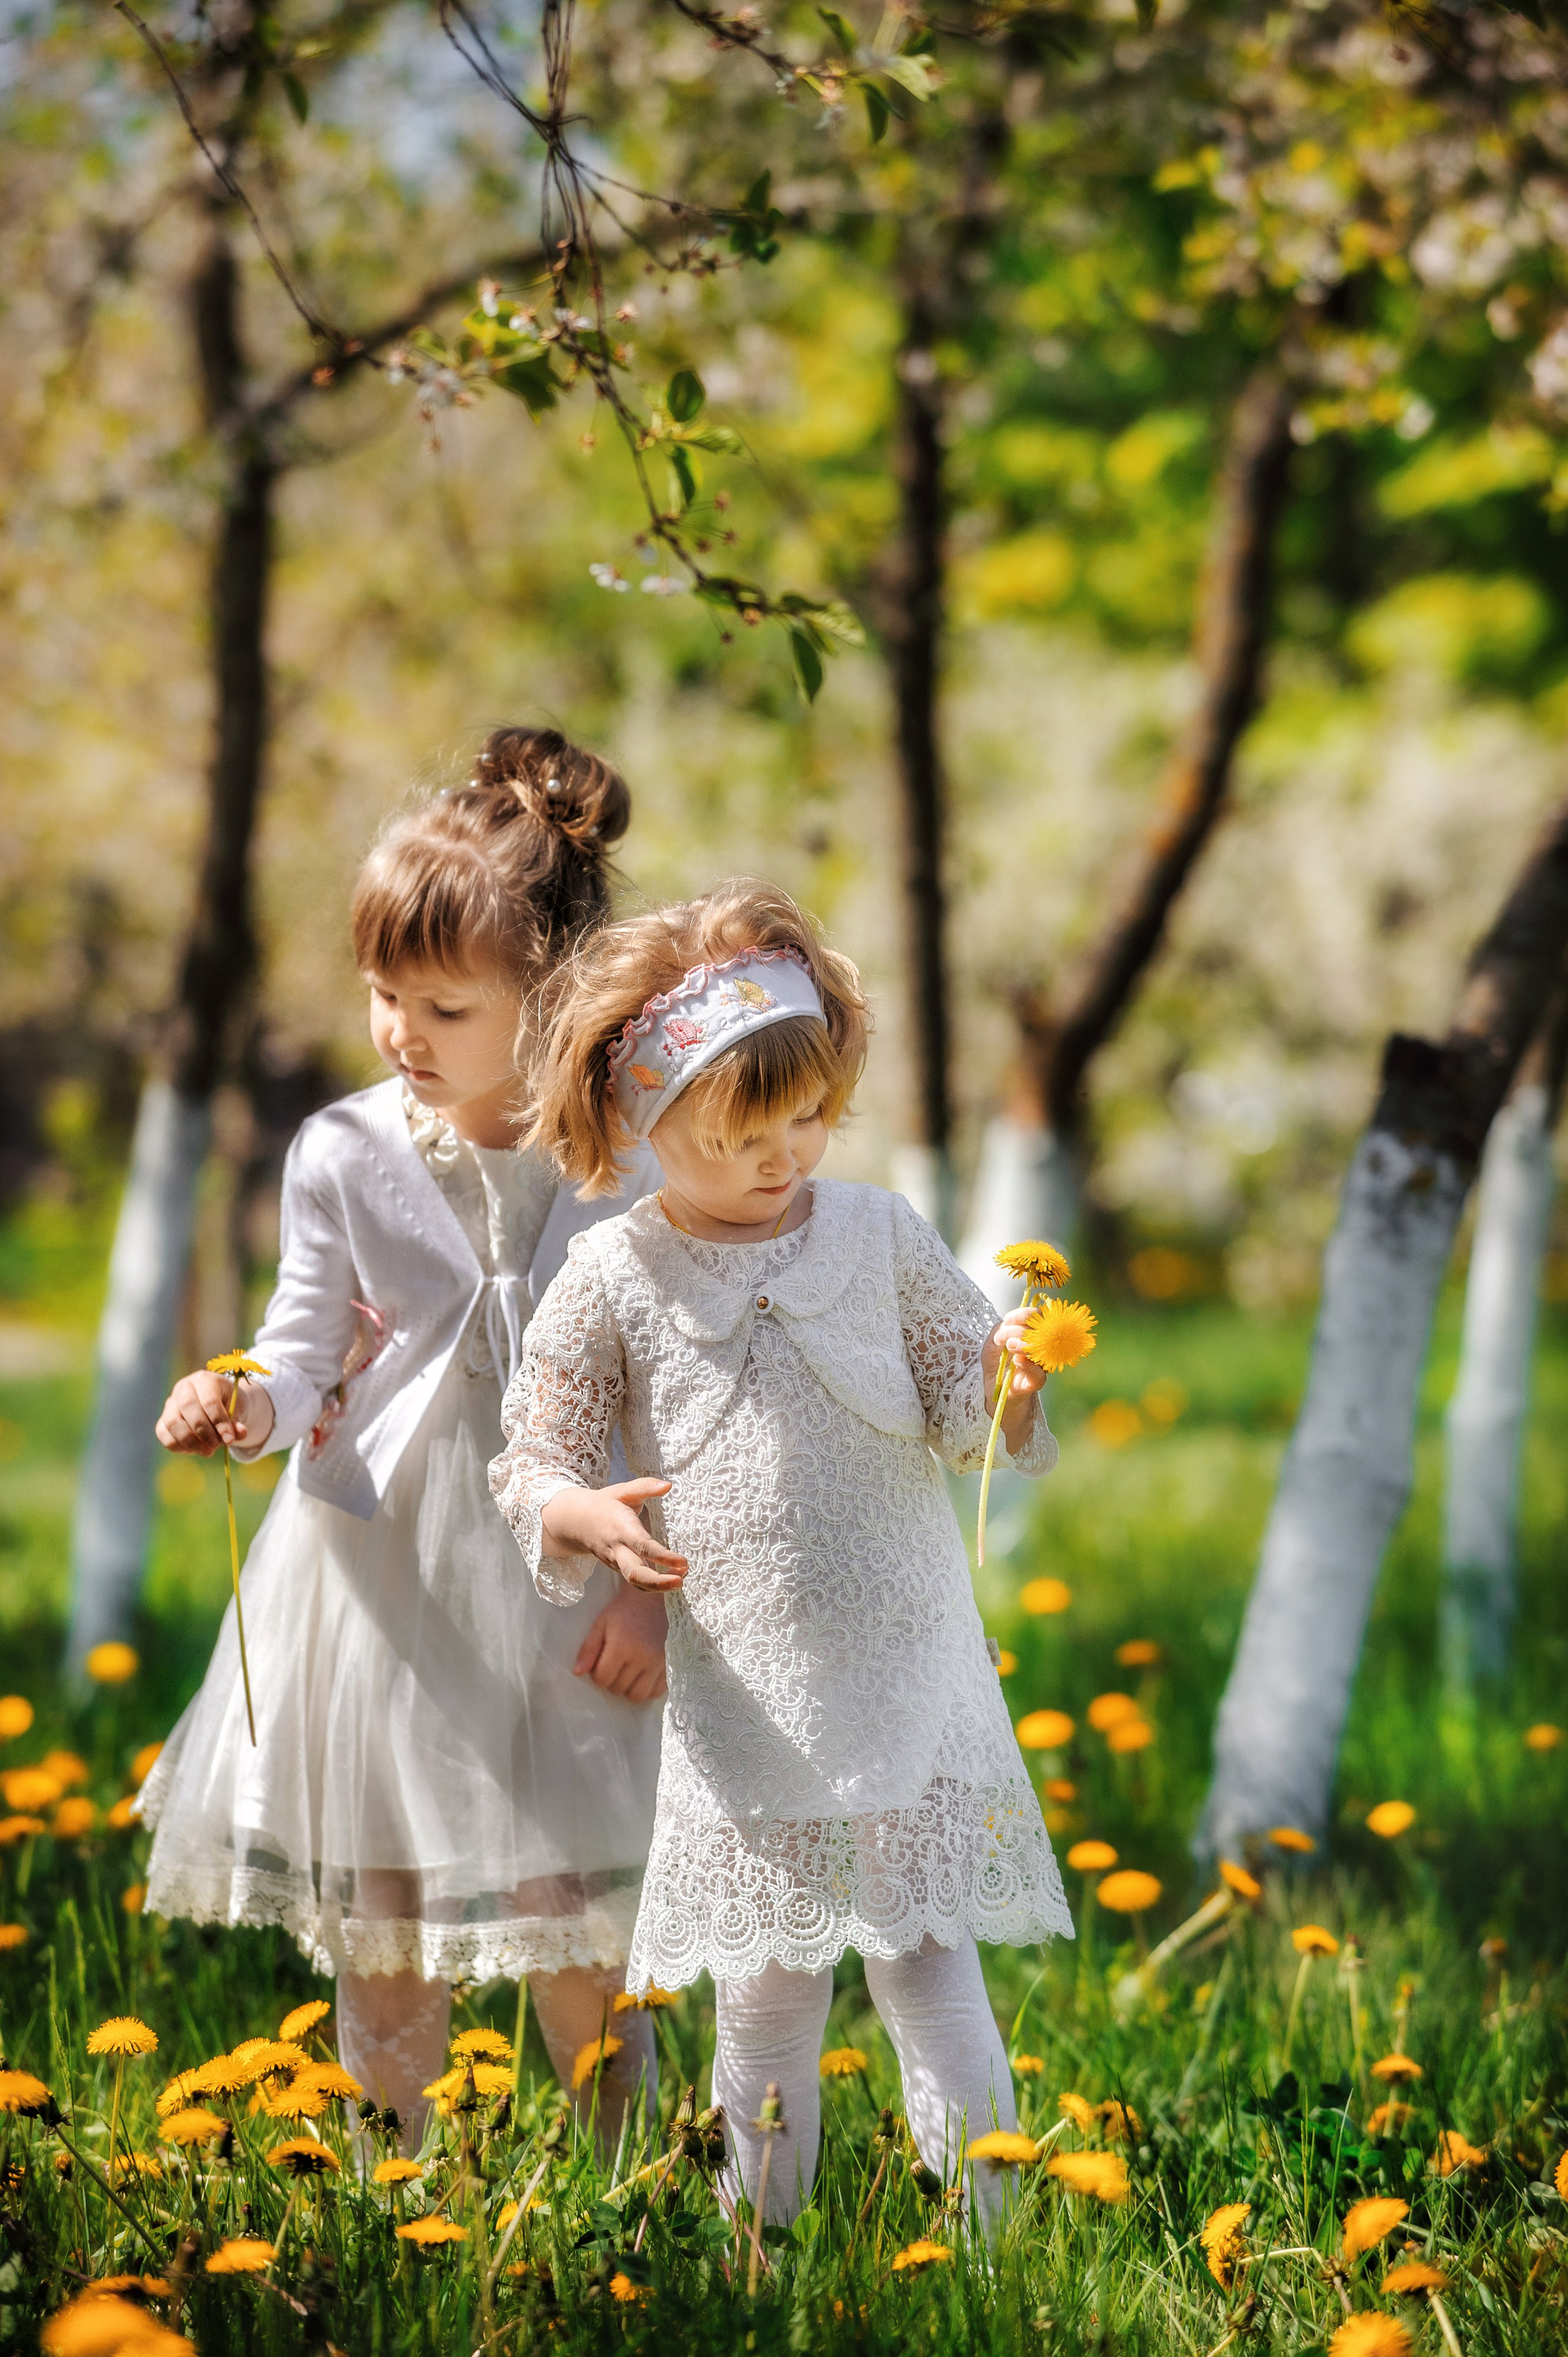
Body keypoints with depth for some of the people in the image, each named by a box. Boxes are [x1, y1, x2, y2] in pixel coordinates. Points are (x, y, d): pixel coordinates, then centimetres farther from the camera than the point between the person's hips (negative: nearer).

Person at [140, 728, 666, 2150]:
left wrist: (652, 1587, -4)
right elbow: (306, 1353, -1)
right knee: (378, 1931, 10)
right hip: (381, 1583, 1)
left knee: (582, 1941, 3)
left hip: (560, 1591, -1)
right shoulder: (347, 1157, -5)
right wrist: (247, 1406, -24)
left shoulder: (626, 1168, -7)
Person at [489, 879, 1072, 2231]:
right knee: (767, 1994, 7)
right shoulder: (612, 1281, -2)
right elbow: (533, 1460, 3)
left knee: (928, 1968, 2)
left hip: (908, 1676, 0)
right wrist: (584, 1521, -19)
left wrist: (1007, 1378, -16)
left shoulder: (880, 1236, 2)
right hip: (743, 1704, 0)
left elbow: (961, 1414, 6)